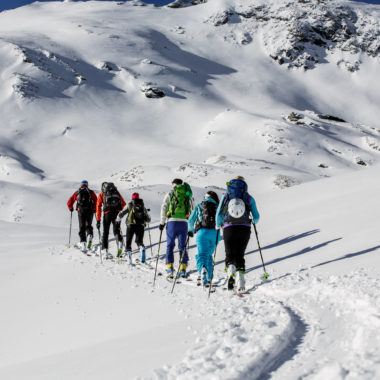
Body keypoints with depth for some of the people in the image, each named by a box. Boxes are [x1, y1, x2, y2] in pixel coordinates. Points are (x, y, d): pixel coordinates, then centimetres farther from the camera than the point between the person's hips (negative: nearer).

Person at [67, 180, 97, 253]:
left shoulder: (77, 192, 13)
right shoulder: (91, 192, 11)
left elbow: (69, 202, 10)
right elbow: (96, 202, 2)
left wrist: (71, 209, 27)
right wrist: (94, 209, 16)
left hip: (81, 211, 0)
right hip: (90, 211, 0)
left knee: (82, 228, 5)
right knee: (88, 226, 15)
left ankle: (83, 242, -11)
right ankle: (89, 235, -14)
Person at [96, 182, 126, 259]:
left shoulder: (101, 194, 17)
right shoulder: (116, 192, 21)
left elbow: (98, 207, 9)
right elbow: (123, 203, 13)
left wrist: (98, 220, 8)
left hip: (107, 213, -1)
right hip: (117, 213, 1)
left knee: (105, 232, 12)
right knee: (116, 230, 15)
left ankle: (105, 250, 5)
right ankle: (120, 242, -15)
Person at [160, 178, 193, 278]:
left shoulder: (170, 194, 7)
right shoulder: (188, 195, 13)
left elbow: (164, 209, 4)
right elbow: (192, 211, 13)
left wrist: (162, 223, 9)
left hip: (172, 222, -2)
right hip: (184, 222, 2)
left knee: (170, 245, 6)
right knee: (182, 246, 8)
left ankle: (170, 269, -1)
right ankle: (182, 269, 3)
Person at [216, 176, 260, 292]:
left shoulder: (226, 196, 8)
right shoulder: (249, 198, 9)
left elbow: (219, 214, 3)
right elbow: (256, 216, 10)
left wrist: (218, 226, 21)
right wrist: (254, 221, 34)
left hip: (229, 229, -1)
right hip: (245, 229, 1)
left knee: (230, 255, 8)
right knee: (240, 255, 12)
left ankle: (231, 273, -25)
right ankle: (241, 284, 0)